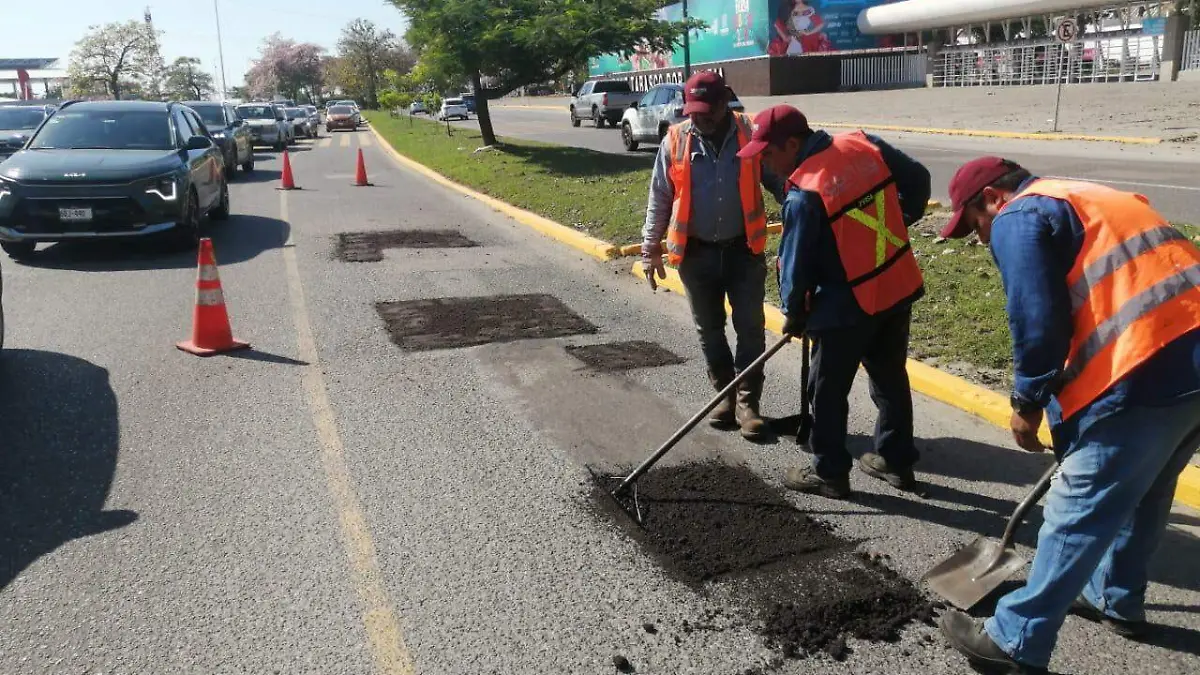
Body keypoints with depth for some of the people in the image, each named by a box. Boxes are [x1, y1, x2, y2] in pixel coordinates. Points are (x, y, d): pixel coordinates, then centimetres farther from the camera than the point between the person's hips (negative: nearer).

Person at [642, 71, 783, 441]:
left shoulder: (752, 133, -6)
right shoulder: (675, 141, -3)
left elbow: (778, 180, 3)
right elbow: (660, 198, 3)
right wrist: (651, 248, 3)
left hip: (745, 249, -1)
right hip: (697, 253, 1)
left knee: (750, 328, 2)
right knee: (710, 330, 12)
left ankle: (747, 402, 12)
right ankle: (725, 394, 28)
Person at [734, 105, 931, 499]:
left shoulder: (804, 193, -21)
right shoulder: (866, 145, -2)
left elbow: (796, 263, -14)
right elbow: (918, 180, 10)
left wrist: (794, 313, 2)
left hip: (846, 304, -7)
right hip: (899, 287, 7)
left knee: (828, 391, 9)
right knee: (891, 378, 20)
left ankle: (830, 474, 20)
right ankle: (896, 461, 33)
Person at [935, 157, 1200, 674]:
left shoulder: (1018, 218, 0)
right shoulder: (1095, 200, 28)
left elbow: (1038, 321, -13)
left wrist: (1028, 402, 0)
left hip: (1149, 372, -9)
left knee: (1077, 512, -1)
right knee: (1141, 494, 26)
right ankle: (1118, 600, 43)